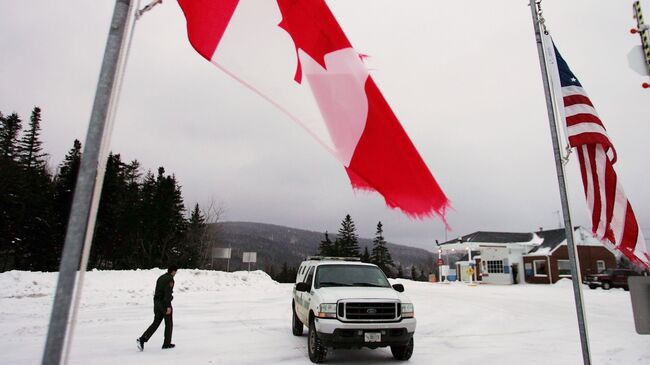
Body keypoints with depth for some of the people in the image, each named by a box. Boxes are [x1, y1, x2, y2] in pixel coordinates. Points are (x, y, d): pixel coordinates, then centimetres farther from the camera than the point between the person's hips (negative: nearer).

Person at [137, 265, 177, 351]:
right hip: (164, 303, -8)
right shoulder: (170, 279, -13)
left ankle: (142, 339, -4)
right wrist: (168, 306, -23)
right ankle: (167, 343, 13)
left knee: (156, 323, 10)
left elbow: (157, 291, 18)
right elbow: (168, 293, -22)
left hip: (157, 302, 8)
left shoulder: (160, 278, 14)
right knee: (169, 323, 6)